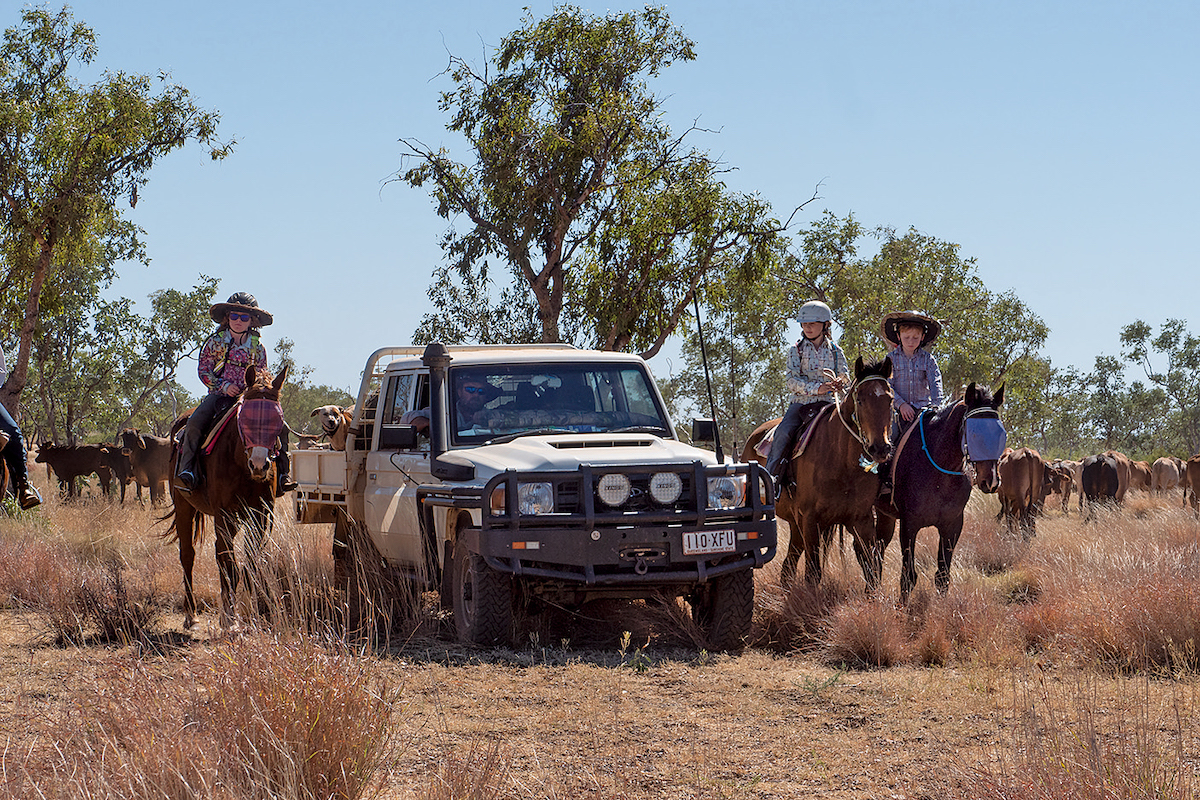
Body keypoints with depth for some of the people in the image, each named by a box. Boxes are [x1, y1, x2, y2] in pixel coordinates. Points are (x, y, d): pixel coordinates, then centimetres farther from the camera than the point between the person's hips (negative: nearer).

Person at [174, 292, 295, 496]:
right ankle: (186, 470, -28)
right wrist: (224, 386, -12)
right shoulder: (215, 342, 5)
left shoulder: (258, 348, 10)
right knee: (194, 424, -30)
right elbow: (203, 370, 3)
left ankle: (283, 474, -12)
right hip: (219, 395, -1)